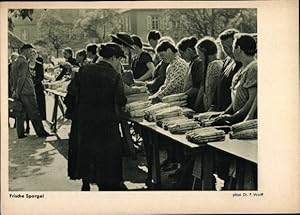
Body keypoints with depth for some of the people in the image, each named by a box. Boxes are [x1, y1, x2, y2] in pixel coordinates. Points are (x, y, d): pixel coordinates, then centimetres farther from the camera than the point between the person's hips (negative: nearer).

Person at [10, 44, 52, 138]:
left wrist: (15, 90, 20)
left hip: (19, 93, 9)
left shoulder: (15, 62, 17)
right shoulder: (24, 62, -13)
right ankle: (41, 132, 2)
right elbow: (21, 78, -17)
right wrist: (17, 92, -14)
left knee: (20, 113, 10)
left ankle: (20, 134, 13)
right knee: (34, 113, -3)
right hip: (27, 92, -9)